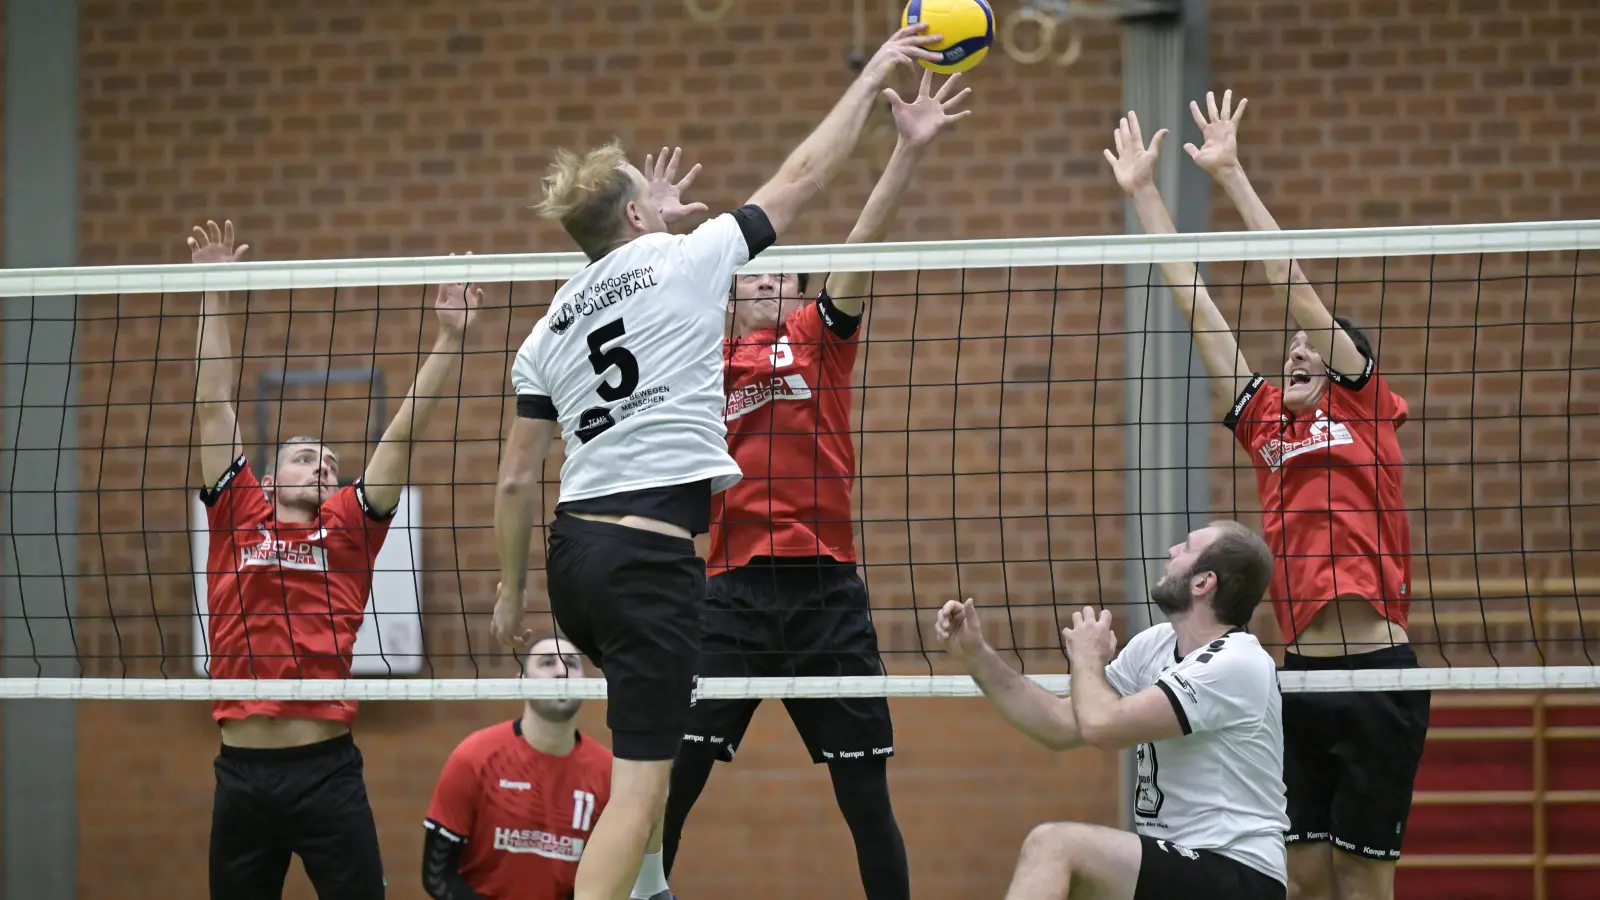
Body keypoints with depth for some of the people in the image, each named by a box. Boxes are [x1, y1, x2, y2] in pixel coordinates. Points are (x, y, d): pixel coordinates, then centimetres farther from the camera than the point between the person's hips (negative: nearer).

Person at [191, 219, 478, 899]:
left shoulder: (347, 529, 9)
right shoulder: (237, 517, 11)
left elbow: (406, 428, 7)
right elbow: (214, 404, 13)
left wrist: (449, 337, 4)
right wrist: (214, 292, 13)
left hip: (326, 769, -1)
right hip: (242, 771, 1)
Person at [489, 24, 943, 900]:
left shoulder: (550, 330, 12)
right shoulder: (685, 260, -2)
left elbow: (516, 480, 12)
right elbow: (801, 177, 6)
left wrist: (511, 592, 22)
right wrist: (872, 78, 16)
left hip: (574, 549, 7)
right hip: (650, 555, -7)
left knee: (651, 723, 34)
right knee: (640, 788, -10)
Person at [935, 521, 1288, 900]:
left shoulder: (1237, 664, -17)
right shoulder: (1154, 644, 10)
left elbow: (1101, 725, -22)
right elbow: (1062, 726, 14)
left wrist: (1087, 659, 0)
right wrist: (976, 654, 6)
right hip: (1174, 866, 9)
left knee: (1054, 845, -23)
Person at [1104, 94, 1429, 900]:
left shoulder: (1364, 407, 4)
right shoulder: (1266, 424, 15)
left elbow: (1295, 284, -2)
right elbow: (1193, 300, 17)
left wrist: (1232, 175, -1)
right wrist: (1143, 192, 19)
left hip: (1376, 673, -5)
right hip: (1301, 673, 5)